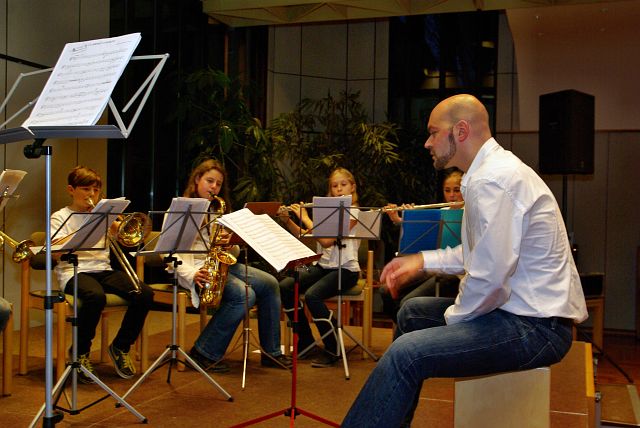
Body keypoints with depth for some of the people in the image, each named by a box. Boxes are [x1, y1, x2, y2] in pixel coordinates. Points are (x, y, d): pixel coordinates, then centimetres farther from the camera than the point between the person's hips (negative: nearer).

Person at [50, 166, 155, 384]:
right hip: (74, 271, -4)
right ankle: (80, 352, -12)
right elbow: (56, 253, -11)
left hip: (103, 269, 5)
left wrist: (114, 225, -10)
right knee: (96, 296, -39)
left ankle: (120, 347, 0)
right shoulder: (60, 217, 7)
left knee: (145, 294, -20)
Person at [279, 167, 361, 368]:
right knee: (284, 287, -14)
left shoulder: (353, 213, -7)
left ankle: (333, 349, -13)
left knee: (312, 295, -32)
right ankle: (306, 343, -2)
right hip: (323, 265, 7)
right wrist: (287, 220, -2)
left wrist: (305, 219, -13)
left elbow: (326, 240, -20)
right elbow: (304, 236, 10)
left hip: (345, 270, -7)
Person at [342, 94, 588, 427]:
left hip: (536, 327, -11)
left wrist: (453, 318, -10)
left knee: (405, 354, -23)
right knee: (413, 312, 21)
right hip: (522, 308, 11)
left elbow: (490, 276, -27)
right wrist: (422, 261, 12)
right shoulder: (493, 169, 12)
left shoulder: (491, 180, -21)